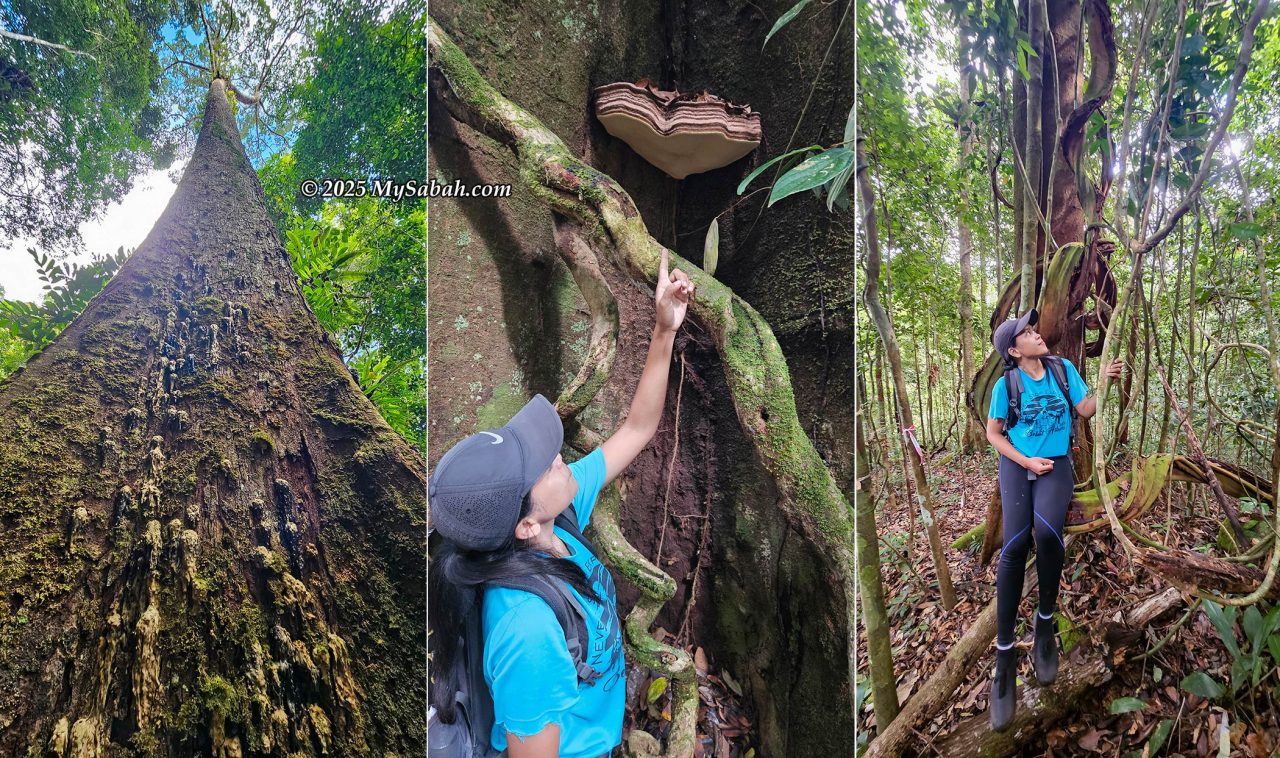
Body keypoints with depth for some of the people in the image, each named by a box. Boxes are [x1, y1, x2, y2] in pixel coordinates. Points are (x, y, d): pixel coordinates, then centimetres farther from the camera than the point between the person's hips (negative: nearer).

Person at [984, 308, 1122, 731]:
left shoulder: (1062, 369, 1)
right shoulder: (1006, 384, -5)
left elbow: (1086, 411, 1)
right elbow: (993, 433, 2)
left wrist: (1106, 383, -15)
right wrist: (1027, 462, -8)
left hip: (1056, 465, 1)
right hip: (1018, 465, -1)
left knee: (1047, 529, -31)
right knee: (1015, 545, -20)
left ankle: (1046, 620, -7)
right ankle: (1004, 653, -15)